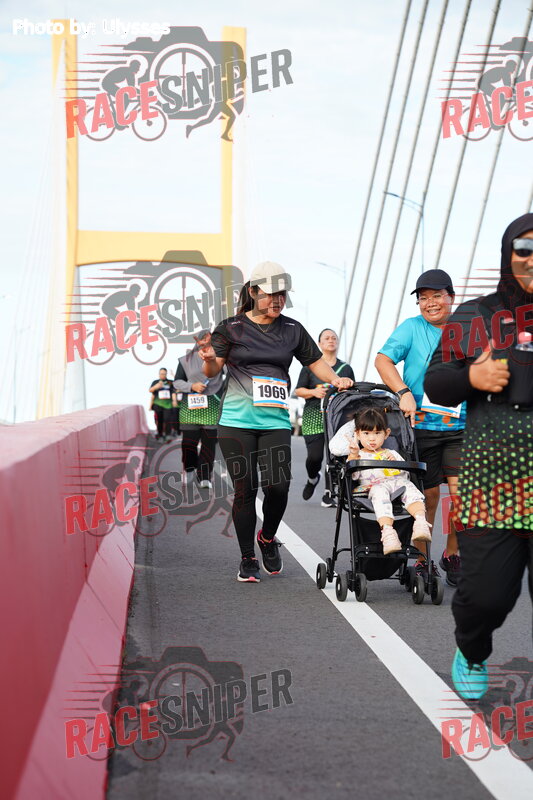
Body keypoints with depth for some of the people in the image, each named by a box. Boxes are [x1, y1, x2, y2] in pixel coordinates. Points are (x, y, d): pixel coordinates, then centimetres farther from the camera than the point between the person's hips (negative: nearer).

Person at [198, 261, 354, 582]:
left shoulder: (292, 329, 12)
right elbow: (213, 371, 0)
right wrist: (210, 359, -23)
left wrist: (335, 379, -1)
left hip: (276, 421, 2)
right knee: (245, 488, -2)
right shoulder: (232, 328, 4)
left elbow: (315, 361, 19)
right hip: (237, 420, -2)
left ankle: (268, 537, 18)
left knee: (278, 485, -12)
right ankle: (248, 559, 11)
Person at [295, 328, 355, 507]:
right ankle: (312, 479, 25)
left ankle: (328, 494, -3)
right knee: (315, 455, -9)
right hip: (314, 417, -1)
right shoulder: (310, 366, 9)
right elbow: (298, 390, 7)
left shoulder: (346, 369, 16)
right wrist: (314, 392, -11)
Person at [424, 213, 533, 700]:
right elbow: (435, 384, 13)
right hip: (490, 480, 1)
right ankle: (472, 654, 34)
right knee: (485, 593, 1)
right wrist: (471, 376, -7)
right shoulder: (475, 317, 9)